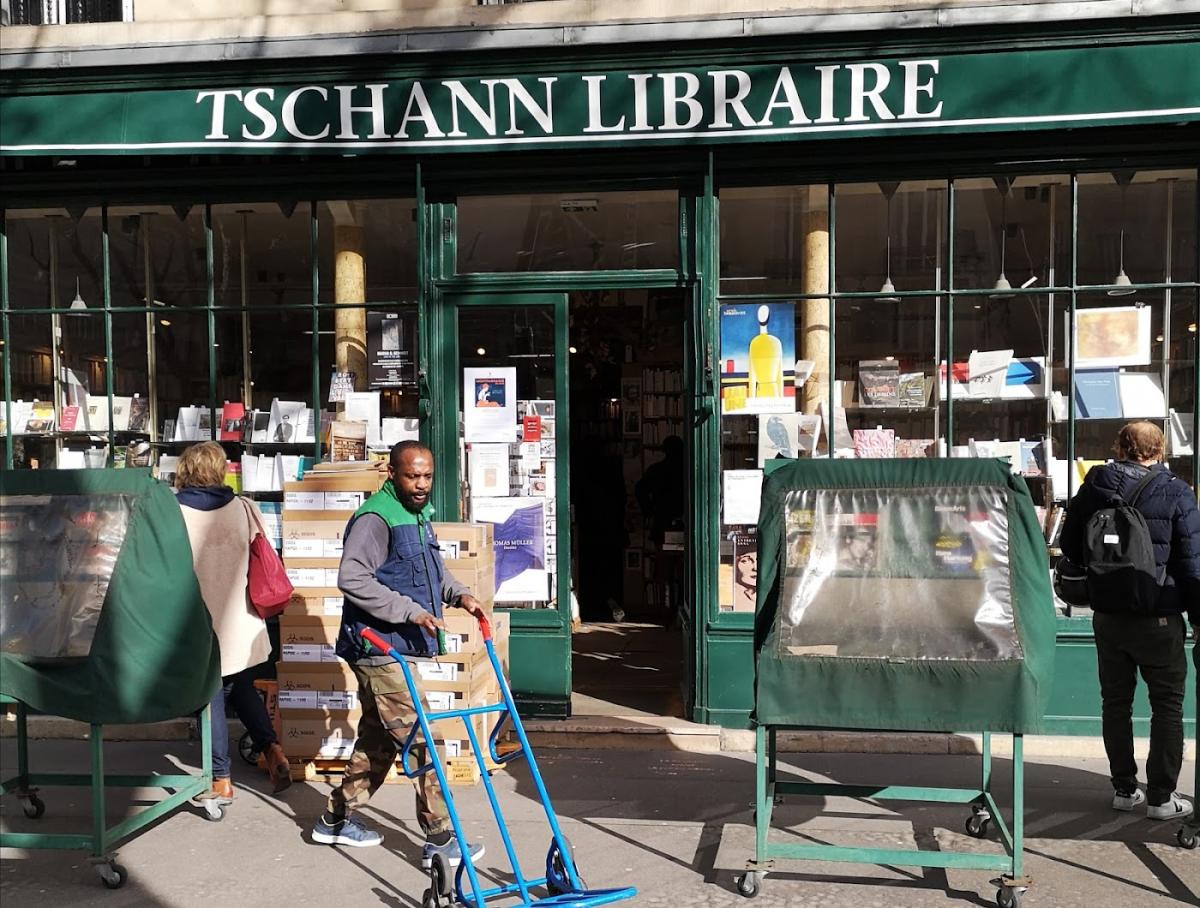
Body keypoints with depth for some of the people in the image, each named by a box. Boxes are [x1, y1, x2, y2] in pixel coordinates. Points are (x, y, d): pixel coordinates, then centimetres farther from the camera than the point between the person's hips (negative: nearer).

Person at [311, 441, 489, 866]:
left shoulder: (418, 514, 14)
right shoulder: (375, 518, -17)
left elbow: (432, 569, 27)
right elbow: (352, 578, -26)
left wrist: (459, 593, 9)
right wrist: (410, 611, -28)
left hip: (396, 646, 10)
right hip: (379, 647, -10)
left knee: (378, 739, 18)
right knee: (417, 739, -7)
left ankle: (336, 819, 31)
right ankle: (439, 839, 1)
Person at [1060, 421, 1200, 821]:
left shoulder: (1093, 487, 0)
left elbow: (1069, 545, 7)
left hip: (1108, 617, 4)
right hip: (1158, 618, -4)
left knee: (1115, 702, 13)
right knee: (1167, 705, 8)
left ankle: (1124, 789, 21)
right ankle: (1161, 796, 10)